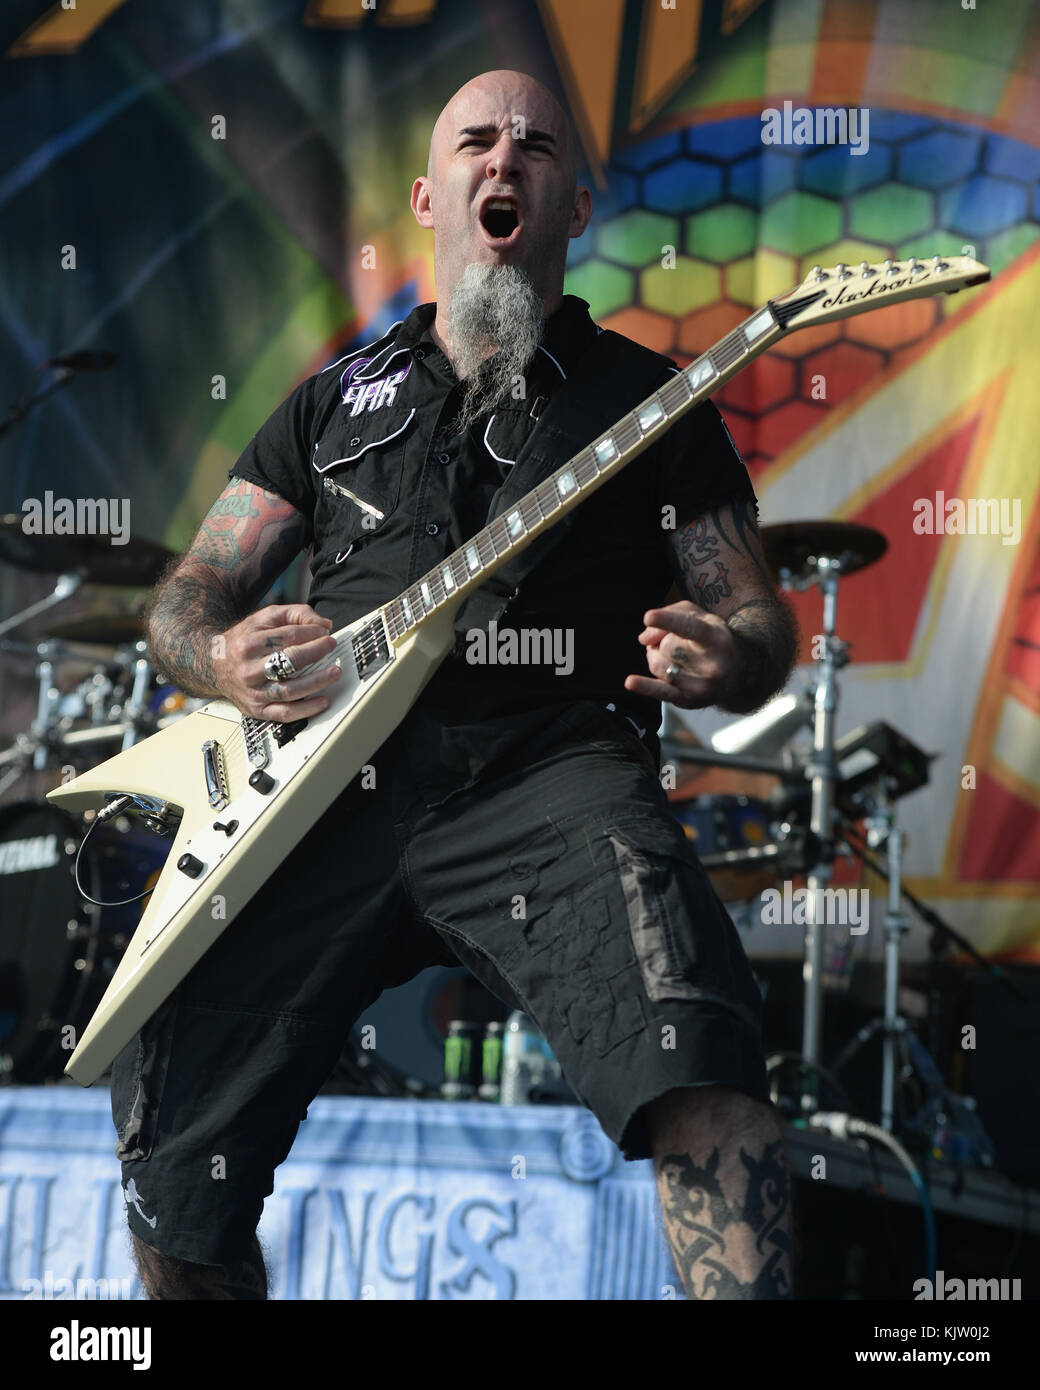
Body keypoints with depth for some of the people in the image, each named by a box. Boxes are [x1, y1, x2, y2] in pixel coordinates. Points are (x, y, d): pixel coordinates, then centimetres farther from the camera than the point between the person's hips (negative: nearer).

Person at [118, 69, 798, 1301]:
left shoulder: (650, 400, 17)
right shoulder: (338, 400, 25)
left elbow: (757, 619, 14)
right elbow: (188, 595, 23)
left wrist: (729, 659, -12)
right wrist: (222, 660, -2)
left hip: (548, 771, -2)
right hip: (330, 779, 3)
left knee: (697, 1068, -32)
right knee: (171, 1156, -9)